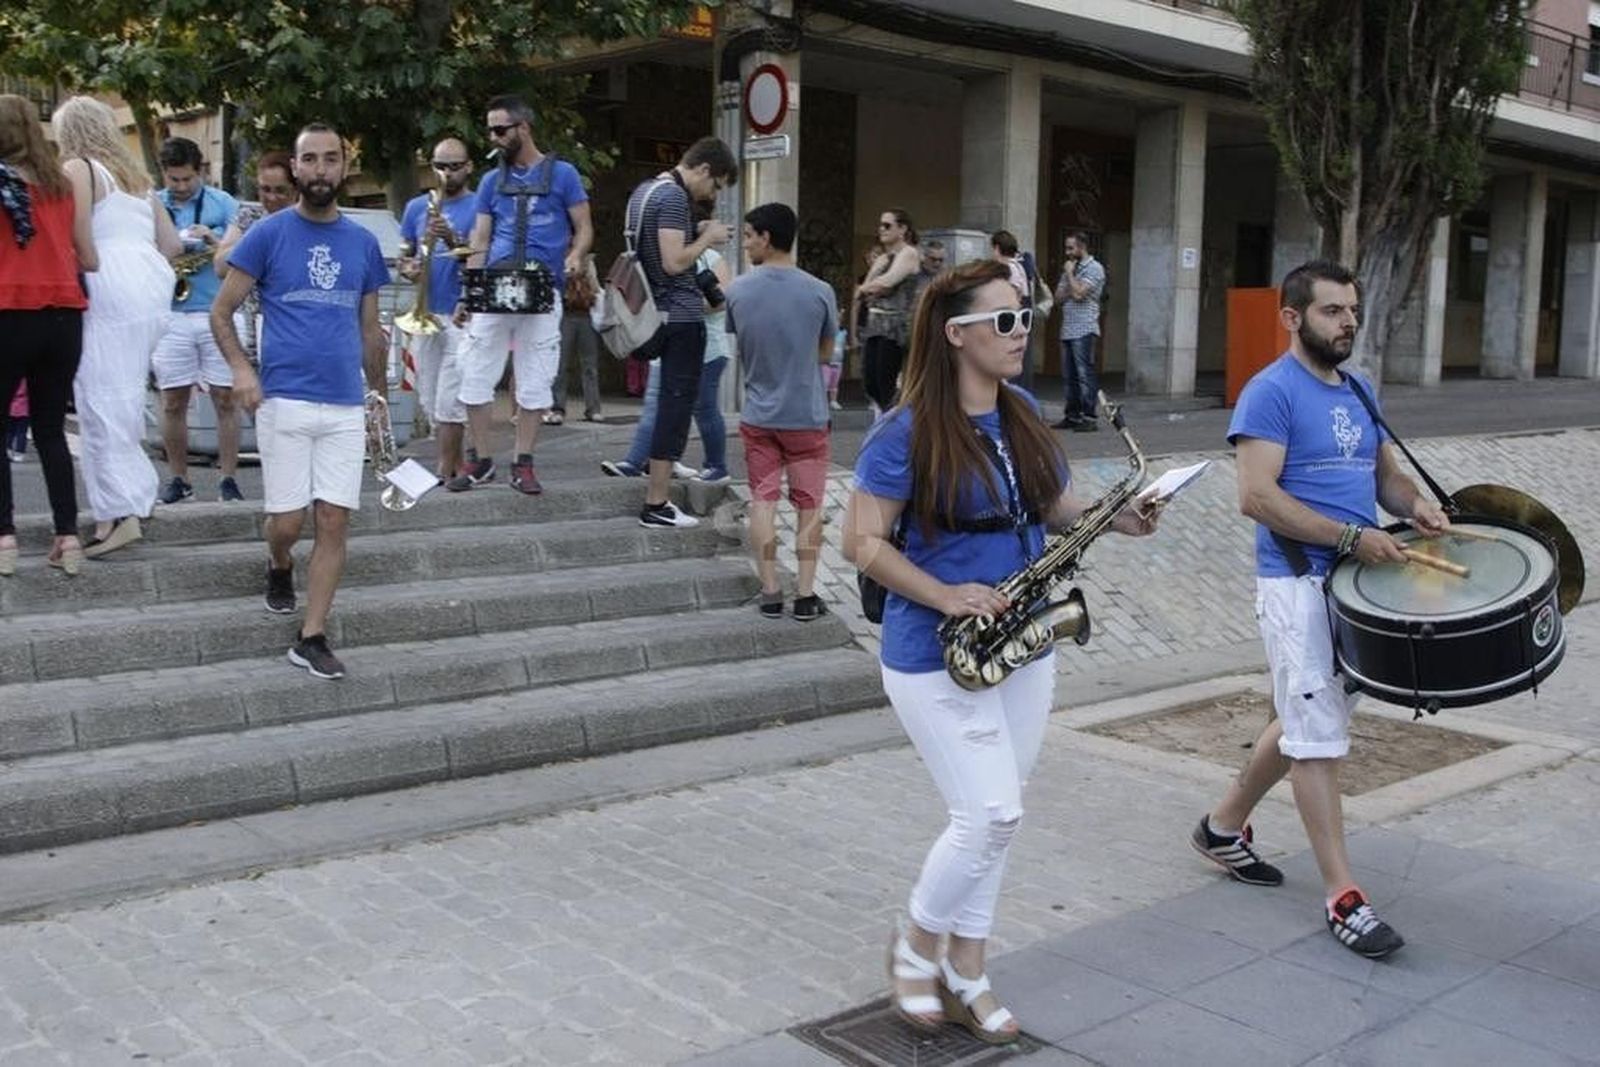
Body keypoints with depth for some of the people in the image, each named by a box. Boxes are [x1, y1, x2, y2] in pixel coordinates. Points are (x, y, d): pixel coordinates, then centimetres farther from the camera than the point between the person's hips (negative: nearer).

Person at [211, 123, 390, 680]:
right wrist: (241, 368, -16)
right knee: (287, 522, 0)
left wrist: (381, 396, 18)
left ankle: (311, 638, 8)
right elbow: (221, 311, 0)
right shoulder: (268, 233, -1)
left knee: (334, 522, 0)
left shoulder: (362, 242, 10)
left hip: (346, 407, 3)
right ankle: (279, 568, 36)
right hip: (284, 402, -3)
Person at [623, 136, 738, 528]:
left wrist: (696, 232, 14)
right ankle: (656, 505, -4)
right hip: (681, 316, -10)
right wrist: (706, 239, -8)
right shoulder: (674, 196, -16)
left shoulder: (643, 190, 15)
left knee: (671, 403, 17)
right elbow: (674, 262, -23)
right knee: (676, 405, -6)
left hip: (657, 314, 10)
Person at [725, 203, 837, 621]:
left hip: (758, 414, 1)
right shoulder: (820, 292, -11)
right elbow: (825, 354, 1)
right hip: (807, 415, -1)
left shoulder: (737, 291, -5)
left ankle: (770, 592, 9)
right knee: (809, 504, 8)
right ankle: (805, 595, 9)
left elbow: (740, 350, 6)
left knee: (762, 500, 9)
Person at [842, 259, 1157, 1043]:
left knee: (991, 818, 12)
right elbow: (862, 543, -15)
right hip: (936, 657, -7)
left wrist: (1116, 517, -5)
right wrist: (946, 596, -24)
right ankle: (916, 946, 18)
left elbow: (1057, 504, 15)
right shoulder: (906, 433, -15)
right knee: (990, 816, -8)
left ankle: (966, 975, 27)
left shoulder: (1024, 414, 6)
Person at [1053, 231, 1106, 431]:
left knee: (1085, 374, -9)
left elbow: (1078, 293, -16)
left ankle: (1089, 417, -9)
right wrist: (1068, 275, -1)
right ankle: (1072, 416, 12)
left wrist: (1070, 274, -3)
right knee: (1069, 376, 8)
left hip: (1084, 330, -8)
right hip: (1067, 330, 8)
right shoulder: (1069, 269, 20)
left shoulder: (1094, 268, -5)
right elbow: (1059, 297, 15)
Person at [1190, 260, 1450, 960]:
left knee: (1305, 723, 18)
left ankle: (1224, 826, 35)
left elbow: (1386, 472, 22)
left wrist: (1417, 507, -1)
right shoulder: (1272, 392, -11)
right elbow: (1257, 496, -19)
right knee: (1319, 737, -5)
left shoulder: (1358, 391, 15)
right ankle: (1343, 898, 0)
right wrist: (1351, 537, -21)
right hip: (1298, 584, -8)